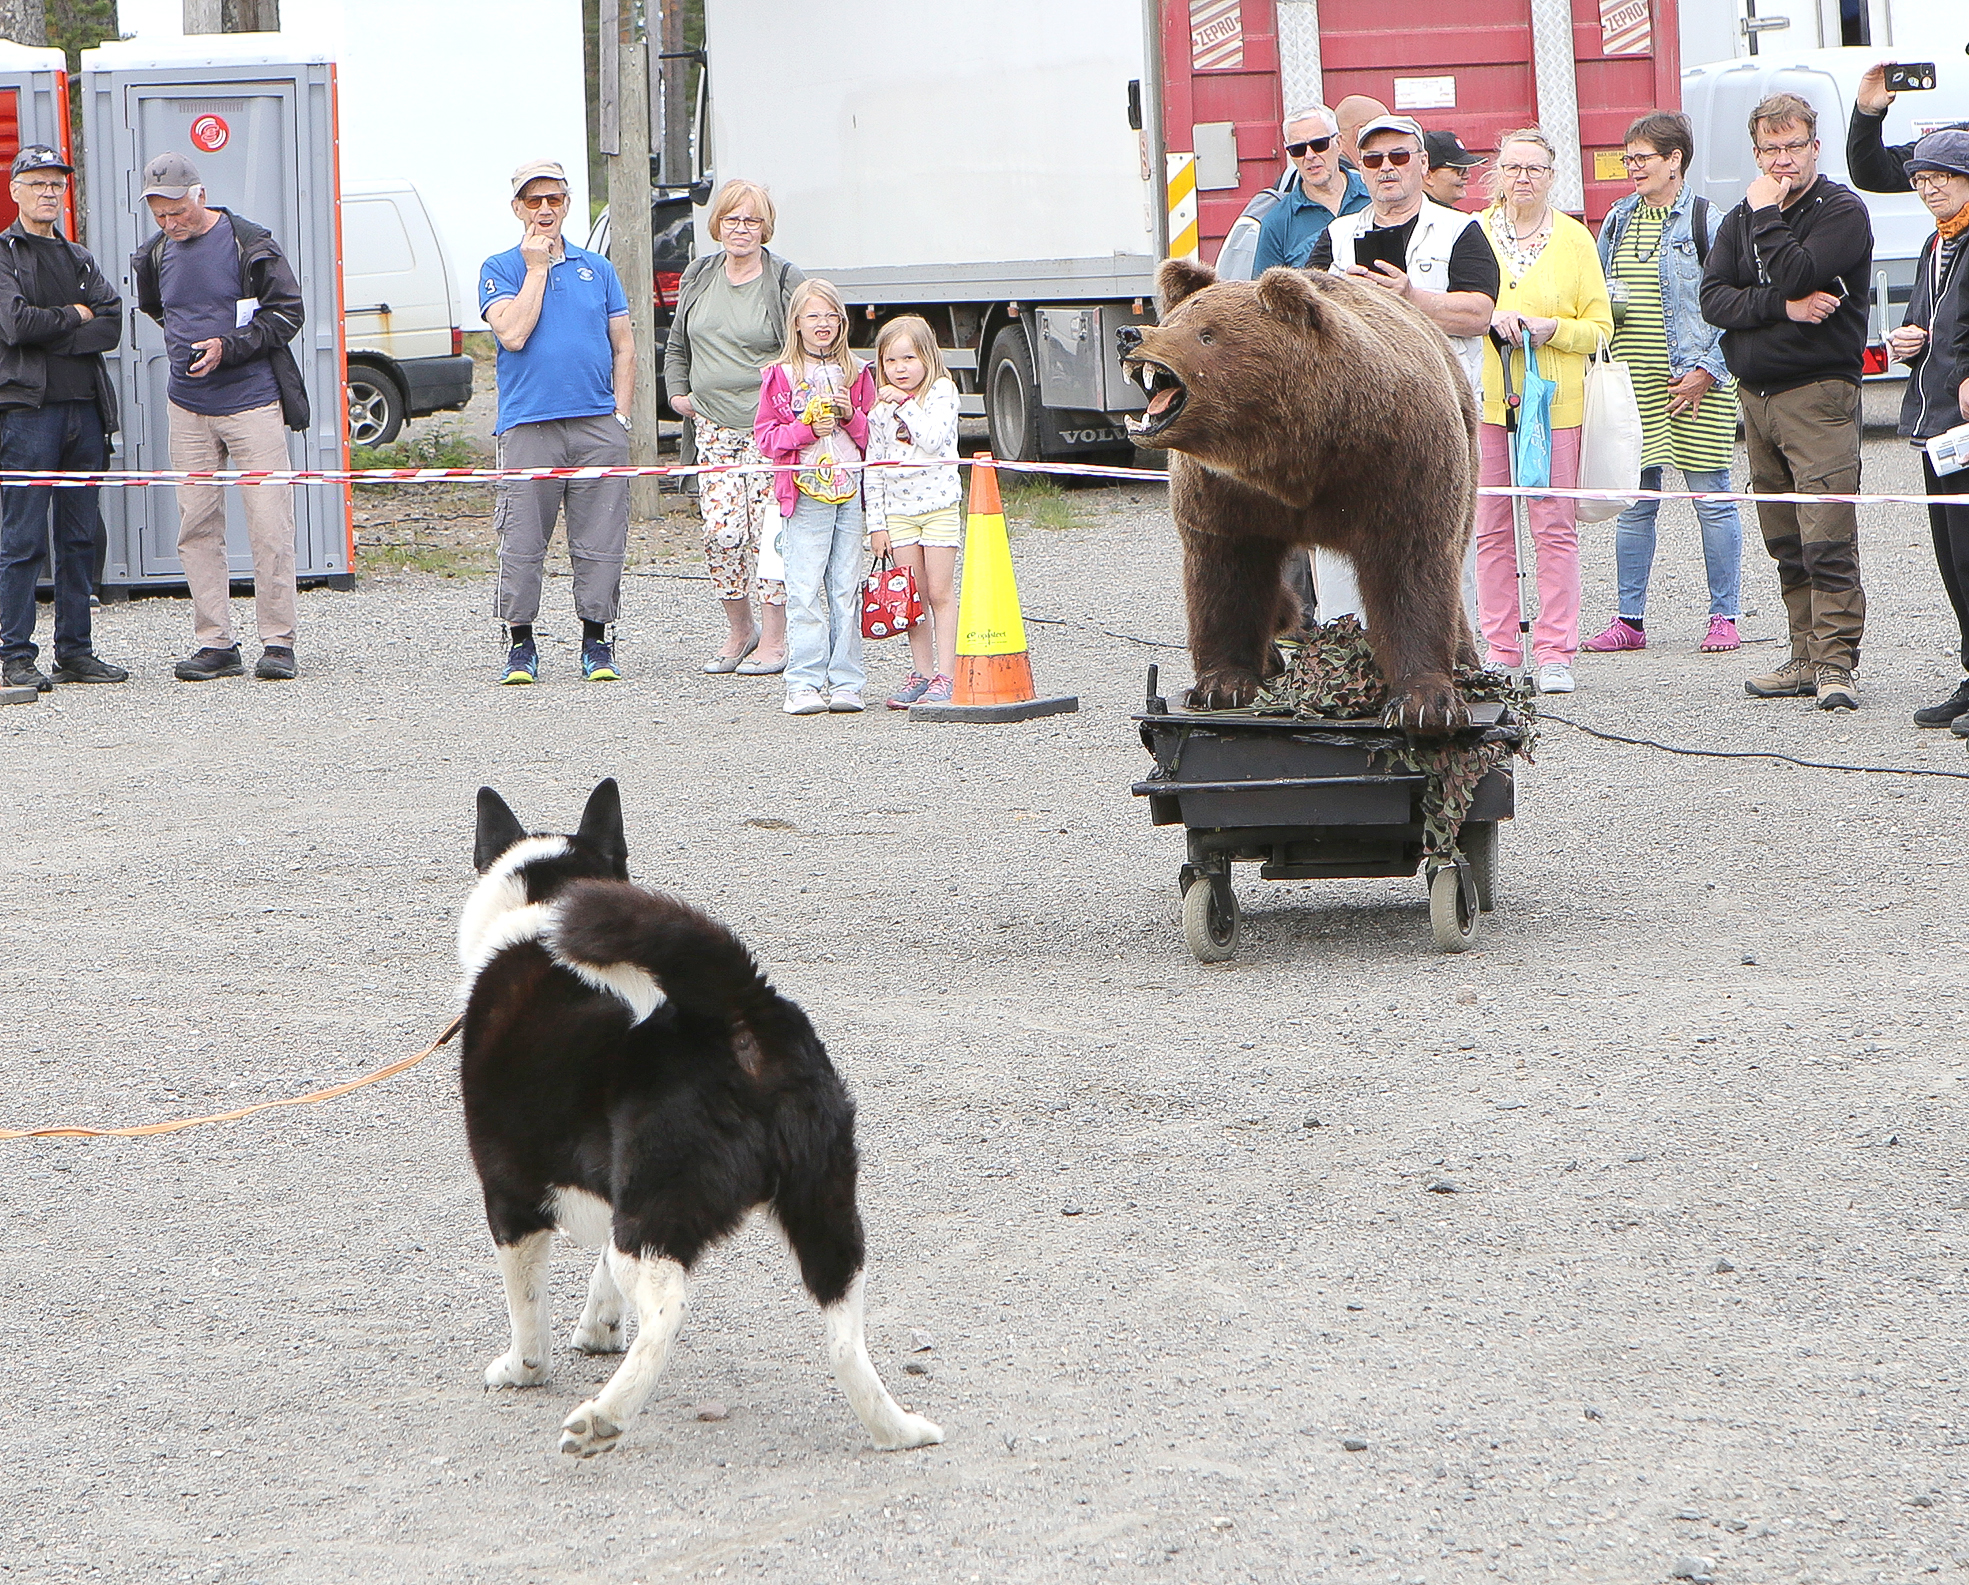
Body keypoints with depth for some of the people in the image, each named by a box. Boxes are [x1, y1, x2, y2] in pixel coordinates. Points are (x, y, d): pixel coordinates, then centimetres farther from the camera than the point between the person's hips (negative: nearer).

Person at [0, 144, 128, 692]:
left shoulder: (80, 260, 19)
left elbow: (112, 326, 3)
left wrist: (48, 333, -10)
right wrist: (76, 317, -1)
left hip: (85, 407, 6)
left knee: (81, 538, 7)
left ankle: (76, 650, 12)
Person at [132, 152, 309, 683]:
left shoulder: (249, 244, -7)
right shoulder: (155, 254, 8)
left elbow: (288, 313, -6)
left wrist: (228, 346, -16)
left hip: (252, 404, -5)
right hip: (188, 409, 5)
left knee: (269, 527, -7)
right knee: (196, 528, 2)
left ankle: (278, 642, -1)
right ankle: (214, 643, 6)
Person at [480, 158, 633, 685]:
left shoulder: (597, 269, 15)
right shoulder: (500, 270, 6)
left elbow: (624, 346, 16)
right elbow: (513, 333, -11)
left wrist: (620, 413, 5)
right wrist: (537, 268, -6)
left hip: (597, 424, 2)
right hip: (528, 424, -2)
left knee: (600, 543, 1)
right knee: (522, 543, -4)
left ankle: (597, 642, 9)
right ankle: (520, 645, 5)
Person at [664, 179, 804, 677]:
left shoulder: (785, 281, -5)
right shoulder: (699, 276, 11)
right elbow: (677, 343, 24)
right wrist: (678, 391, 13)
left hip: (769, 426, -4)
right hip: (713, 425, 4)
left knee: (769, 532, -6)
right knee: (721, 531, -2)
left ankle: (773, 640, 3)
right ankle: (739, 631, 16)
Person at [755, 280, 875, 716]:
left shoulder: (857, 373, 12)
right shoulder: (780, 376, 5)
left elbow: (875, 435, 15)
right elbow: (766, 438, 3)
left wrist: (851, 416, -5)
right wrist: (806, 428, -12)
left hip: (852, 488, 2)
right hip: (805, 493, -2)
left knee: (846, 589, 2)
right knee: (804, 590, -8)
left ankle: (845, 680, 5)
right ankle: (805, 683, -6)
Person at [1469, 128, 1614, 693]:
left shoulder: (1574, 239, 6)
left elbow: (1599, 328, 7)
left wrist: (1551, 329, -11)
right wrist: (1491, 318, -8)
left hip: (1555, 401, -1)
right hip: (1485, 400, 1)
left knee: (1555, 527, -4)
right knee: (1492, 528, 2)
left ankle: (1555, 653, -2)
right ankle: (1499, 650, 8)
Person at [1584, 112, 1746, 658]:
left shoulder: (1705, 221, -4)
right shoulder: (1618, 221, 13)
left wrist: (1706, 370, -12)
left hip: (1694, 380, -5)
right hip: (1631, 380, 5)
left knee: (1712, 499, 0)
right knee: (1634, 503, 5)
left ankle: (1724, 618, 7)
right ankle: (1628, 620, 10)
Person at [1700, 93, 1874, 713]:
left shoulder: (1842, 210, -4)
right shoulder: (1741, 218, 15)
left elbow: (1796, 277, -20)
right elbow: (1713, 298, 2)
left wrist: (1767, 214, -10)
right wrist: (1783, 307, -13)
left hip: (1818, 390, -7)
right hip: (1755, 393, 7)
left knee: (1827, 539, -12)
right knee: (1785, 543, 9)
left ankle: (1835, 662, -12)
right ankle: (1806, 657, 14)